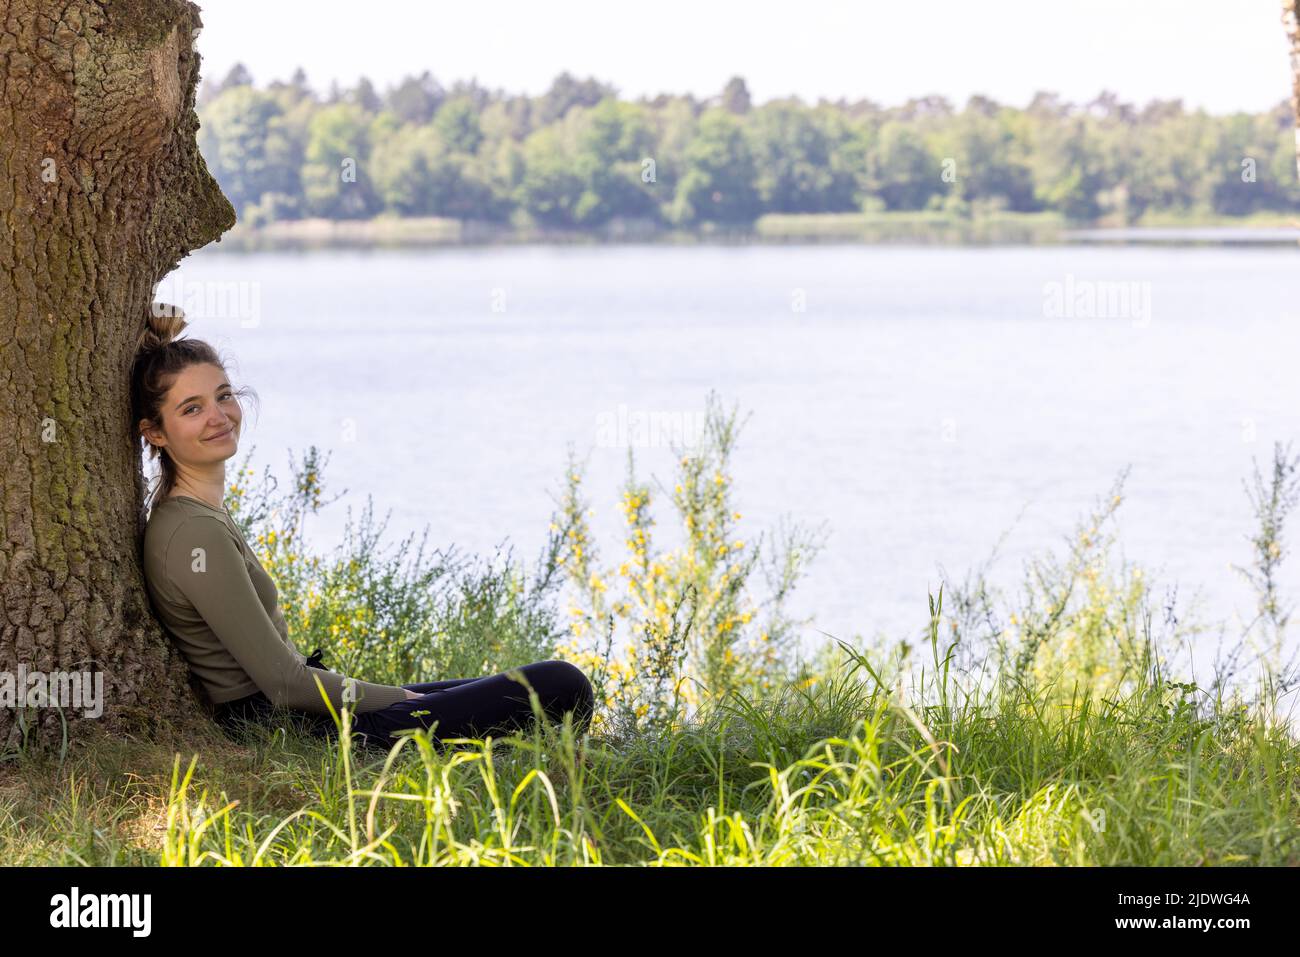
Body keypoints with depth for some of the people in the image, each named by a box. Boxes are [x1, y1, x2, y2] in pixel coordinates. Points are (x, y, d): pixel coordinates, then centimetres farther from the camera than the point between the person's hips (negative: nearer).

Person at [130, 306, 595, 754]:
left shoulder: (205, 511, 11)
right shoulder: (195, 533, -19)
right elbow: (284, 682, -19)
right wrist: (399, 699, -7)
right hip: (294, 729, -10)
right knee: (563, 688, -11)